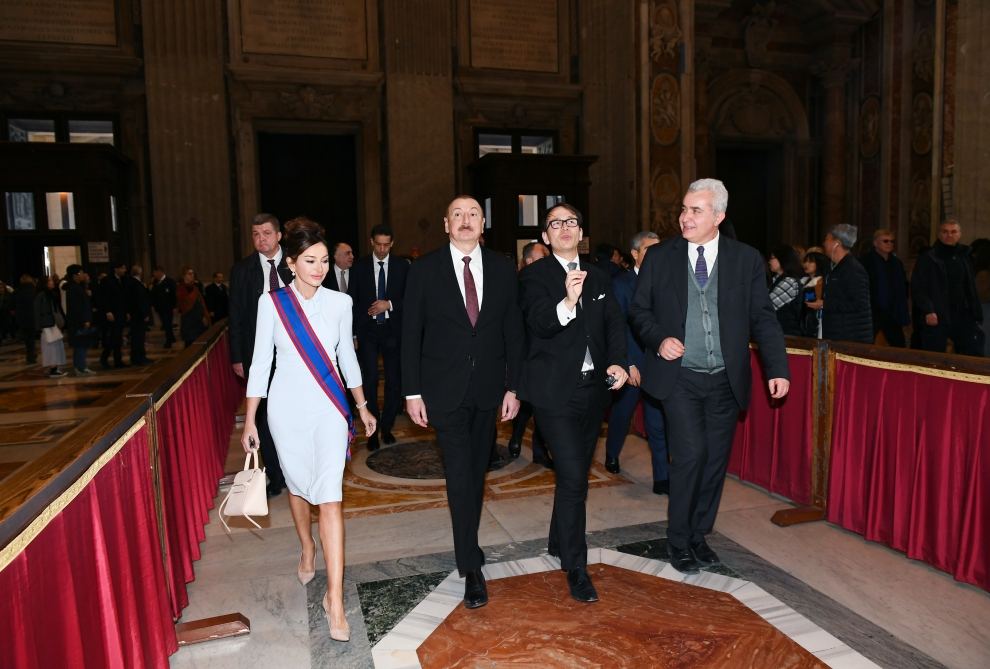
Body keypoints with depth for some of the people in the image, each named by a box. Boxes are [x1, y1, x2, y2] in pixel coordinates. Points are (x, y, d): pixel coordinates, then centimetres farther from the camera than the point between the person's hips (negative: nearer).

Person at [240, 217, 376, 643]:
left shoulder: (340, 302, -1)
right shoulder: (271, 303, -4)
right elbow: (260, 362, 0)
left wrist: (363, 407, 14)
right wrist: (250, 420, 0)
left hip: (329, 406, -1)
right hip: (287, 406, 1)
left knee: (330, 494, -9)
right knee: (297, 484, 17)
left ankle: (335, 597, -5)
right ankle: (307, 551, 45)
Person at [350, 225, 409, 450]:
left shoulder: (402, 266, 3)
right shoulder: (360, 267, 3)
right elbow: (353, 301, 4)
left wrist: (390, 304, -14)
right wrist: (353, 333, 0)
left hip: (393, 330, 1)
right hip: (367, 330, -1)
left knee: (394, 381, 5)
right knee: (370, 380, -6)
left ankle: (387, 427, 21)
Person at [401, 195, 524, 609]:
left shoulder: (502, 268, 3)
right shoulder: (425, 270, -3)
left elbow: (513, 330, 5)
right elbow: (411, 334, -2)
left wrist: (512, 388, 2)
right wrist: (412, 392, -5)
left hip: (489, 389, 3)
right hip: (445, 389, -3)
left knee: (477, 471, 14)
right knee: (460, 475, -5)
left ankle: (466, 545, 34)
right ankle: (471, 567, 6)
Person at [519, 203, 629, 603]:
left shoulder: (599, 277, 12)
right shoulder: (534, 276, -6)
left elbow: (615, 323, 5)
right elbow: (538, 322, -22)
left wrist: (618, 361, -14)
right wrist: (567, 304, -42)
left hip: (594, 388, 6)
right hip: (556, 390, -6)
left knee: (577, 473, 17)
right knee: (573, 477, -9)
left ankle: (559, 541, 38)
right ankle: (576, 567, 6)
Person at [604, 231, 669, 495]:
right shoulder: (621, 284, -5)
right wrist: (628, 365, -13)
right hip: (630, 366, -2)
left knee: (658, 423, 2)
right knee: (621, 414, 17)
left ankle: (662, 479, 8)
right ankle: (612, 454, 43)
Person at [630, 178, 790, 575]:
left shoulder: (746, 259, 2)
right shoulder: (659, 258, 1)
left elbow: (763, 318, 3)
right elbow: (638, 310, 6)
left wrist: (777, 368, -6)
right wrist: (658, 339, -13)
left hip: (725, 380, 2)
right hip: (679, 378, -2)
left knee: (715, 460, 9)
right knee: (691, 454, -11)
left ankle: (698, 535, 28)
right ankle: (678, 541, 9)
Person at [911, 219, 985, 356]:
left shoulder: (965, 258, 14)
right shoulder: (927, 258, -4)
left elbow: (972, 289, 18)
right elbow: (918, 289, -10)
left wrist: (977, 314, 12)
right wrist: (928, 311, -20)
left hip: (963, 317, 5)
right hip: (936, 318, -5)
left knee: (974, 355, 4)